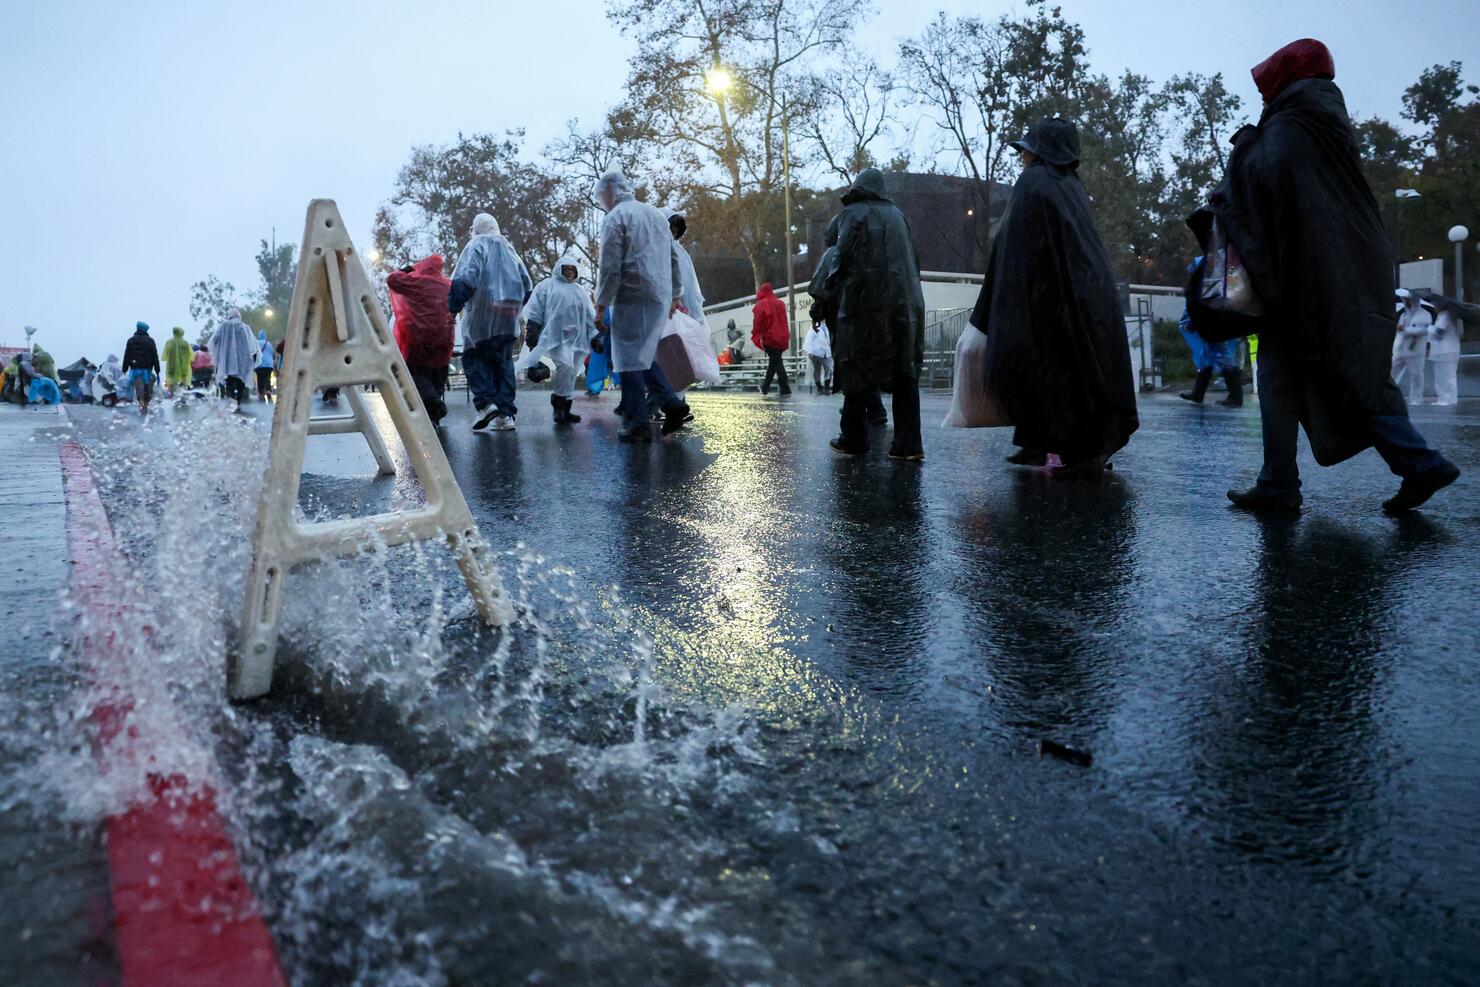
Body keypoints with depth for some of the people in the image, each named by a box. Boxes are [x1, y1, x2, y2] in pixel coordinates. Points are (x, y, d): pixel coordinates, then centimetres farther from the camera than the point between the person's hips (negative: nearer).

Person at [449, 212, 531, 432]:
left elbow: (465, 279, -14)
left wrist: (454, 305, -11)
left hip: (482, 316, -6)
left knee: (474, 358, 4)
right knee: (503, 362, 8)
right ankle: (506, 413, 2)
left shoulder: (477, 245, 0)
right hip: (509, 317, 6)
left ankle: (485, 402, -15)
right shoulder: (509, 249, 20)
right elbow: (526, 284, 20)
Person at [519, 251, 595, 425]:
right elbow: (534, 313, -2)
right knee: (566, 366, -24)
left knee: (570, 374, 6)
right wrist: (532, 338, -10)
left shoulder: (580, 290, 20)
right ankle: (559, 407, -11)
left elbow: (591, 317, 20)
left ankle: (563, 410, 14)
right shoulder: (547, 286, 3)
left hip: (576, 339, 6)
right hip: (555, 338, -6)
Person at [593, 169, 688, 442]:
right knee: (644, 356, 17)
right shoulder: (656, 214, 19)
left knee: (629, 359, -3)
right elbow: (673, 258, 21)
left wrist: (601, 304, -8)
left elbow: (609, 267, -12)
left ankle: (636, 423, -5)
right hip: (661, 297, 7)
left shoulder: (615, 218, -5)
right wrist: (674, 295, 25)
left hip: (632, 298, -7)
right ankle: (671, 404, 7)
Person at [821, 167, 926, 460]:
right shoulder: (896, 214, 14)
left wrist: (828, 294, 3)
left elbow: (841, 259, -9)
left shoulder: (852, 214, -1)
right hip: (904, 302, 4)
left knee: (857, 370, 4)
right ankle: (908, 444, -2)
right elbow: (913, 259, 14)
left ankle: (854, 439, 7)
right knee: (904, 372, 3)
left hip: (864, 303, -4)